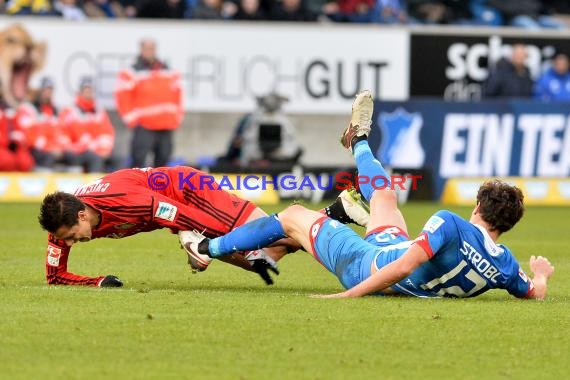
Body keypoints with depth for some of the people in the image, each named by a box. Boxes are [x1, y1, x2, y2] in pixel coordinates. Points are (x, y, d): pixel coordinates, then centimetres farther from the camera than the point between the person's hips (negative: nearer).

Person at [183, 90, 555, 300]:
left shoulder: (450, 225, -36)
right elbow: (535, 293, -2)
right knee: (383, 193, 30)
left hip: (368, 265, -7)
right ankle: (359, 142, 65)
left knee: (294, 216, 14)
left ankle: (208, 247, 34)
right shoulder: (505, 264, -19)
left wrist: (349, 295, -38)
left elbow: (404, 264, -42)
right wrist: (541, 273, 21)